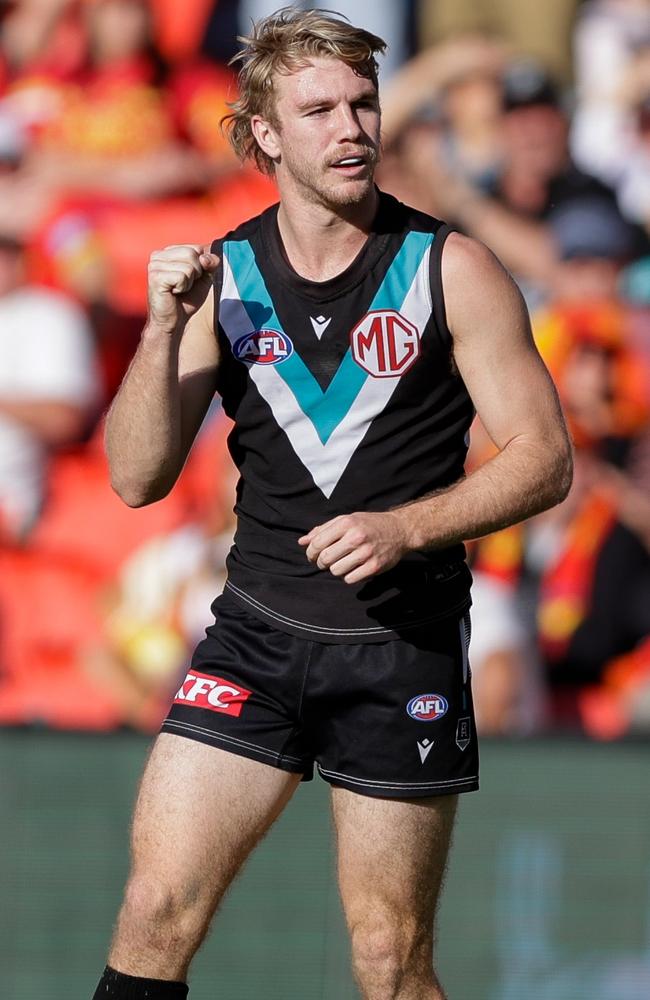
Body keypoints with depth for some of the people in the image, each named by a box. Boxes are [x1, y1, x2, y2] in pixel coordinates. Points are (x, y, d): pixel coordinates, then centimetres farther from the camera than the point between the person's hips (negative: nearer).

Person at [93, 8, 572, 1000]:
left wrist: (405, 527, -19)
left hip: (405, 647, -2)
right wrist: (163, 332, -14)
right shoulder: (219, 278, 4)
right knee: (155, 918, -8)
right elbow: (138, 479, 1)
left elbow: (544, 457, -4)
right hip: (258, 632, 2)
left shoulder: (449, 269, -3)